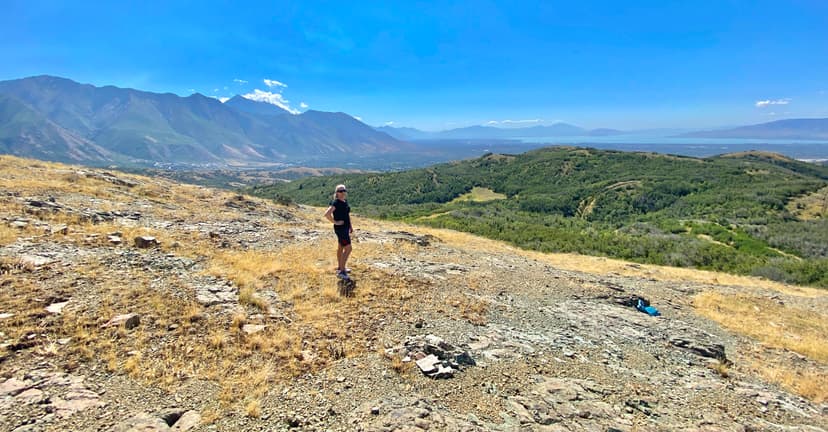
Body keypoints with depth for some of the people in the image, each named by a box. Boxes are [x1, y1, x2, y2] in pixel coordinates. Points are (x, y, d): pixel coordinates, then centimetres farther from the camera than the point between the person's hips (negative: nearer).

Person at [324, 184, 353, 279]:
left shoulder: (345, 201, 9)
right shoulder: (336, 203, -18)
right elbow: (327, 214, -29)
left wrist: (350, 226, 19)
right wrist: (335, 222, -20)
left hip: (345, 228, 9)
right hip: (340, 228, -9)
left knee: (340, 248, 18)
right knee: (348, 248, -10)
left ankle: (340, 267, 30)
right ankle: (341, 271, -4)